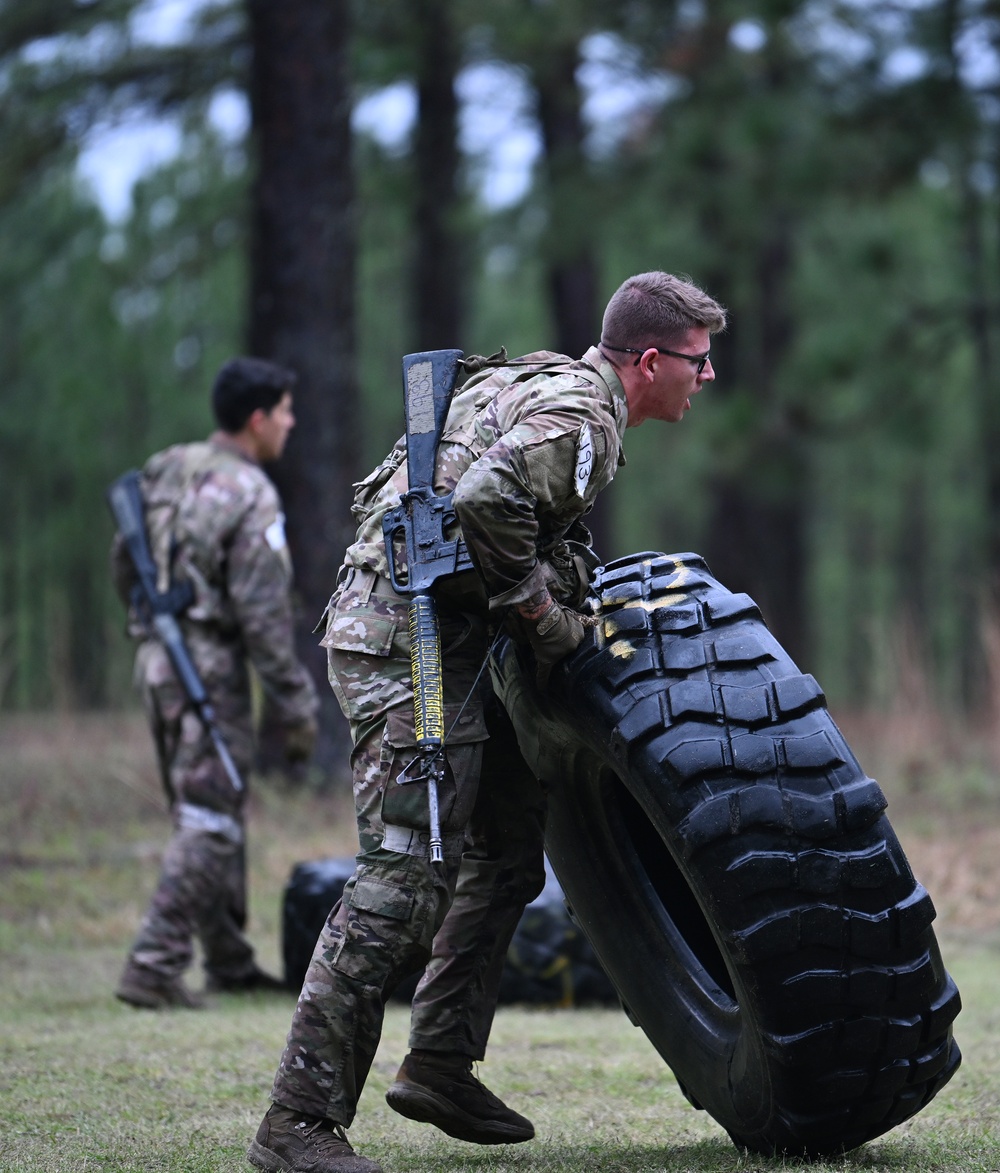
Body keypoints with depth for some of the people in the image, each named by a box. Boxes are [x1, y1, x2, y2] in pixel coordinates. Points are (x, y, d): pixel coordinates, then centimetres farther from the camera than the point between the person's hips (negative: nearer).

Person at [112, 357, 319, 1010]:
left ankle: (230, 962, 25)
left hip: (157, 658, 8)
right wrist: (297, 706, -12)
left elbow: (124, 565, 17)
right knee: (209, 825, -5)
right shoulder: (250, 497, -14)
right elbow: (263, 615, -17)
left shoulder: (167, 471, 9)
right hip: (210, 667, -8)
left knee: (211, 814, 17)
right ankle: (154, 967, -11)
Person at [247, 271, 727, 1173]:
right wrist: (550, 622, -14)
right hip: (408, 634, -11)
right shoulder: (581, 417, -11)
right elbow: (484, 505, -27)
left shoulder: (545, 386, 21)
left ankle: (441, 1065, 25)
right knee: (409, 876, -16)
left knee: (510, 845, 18)